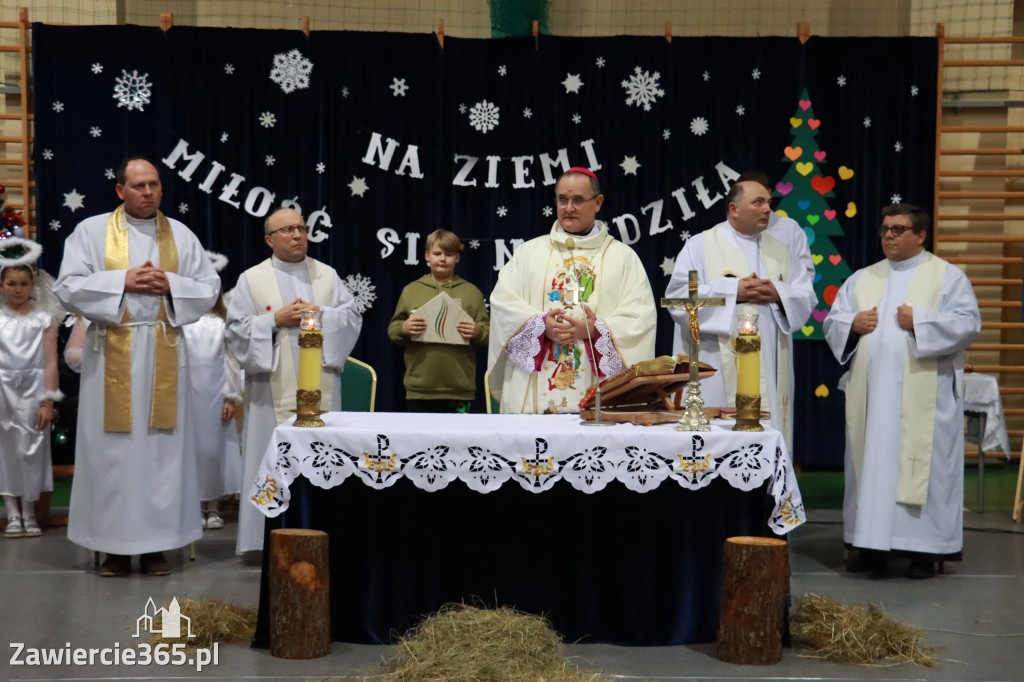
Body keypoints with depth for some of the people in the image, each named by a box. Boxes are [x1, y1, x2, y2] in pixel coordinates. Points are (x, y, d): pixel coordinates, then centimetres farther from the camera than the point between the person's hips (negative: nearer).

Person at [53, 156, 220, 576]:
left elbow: (208, 289, 7)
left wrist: (171, 284, -10)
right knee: (112, 447, 0)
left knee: (163, 446, 2)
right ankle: (115, 545, 8)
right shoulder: (91, 231, 2)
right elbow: (68, 288, -5)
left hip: (164, 353, 2)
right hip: (111, 352, -2)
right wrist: (122, 281, -14)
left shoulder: (181, 235, 8)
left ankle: (156, 543, 10)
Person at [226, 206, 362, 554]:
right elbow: (235, 330, 0)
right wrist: (275, 320, -11)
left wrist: (321, 314, -8)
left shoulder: (328, 275, 13)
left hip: (321, 386, 2)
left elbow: (352, 316, 7)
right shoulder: (251, 280, 6)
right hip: (275, 389, -2)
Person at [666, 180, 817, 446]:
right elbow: (678, 296, -8)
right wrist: (733, 292, -14)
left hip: (769, 367, 4)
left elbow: (807, 294, 12)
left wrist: (778, 293, -8)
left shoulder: (778, 249, 19)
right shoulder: (700, 246, 4)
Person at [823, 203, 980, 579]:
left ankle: (924, 547, 3)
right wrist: (852, 324, -6)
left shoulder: (947, 276, 5)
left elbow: (968, 322, -6)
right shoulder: (862, 279, 17)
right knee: (871, 461, 4)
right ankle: (872, 544, 10)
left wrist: (920, 321, -15)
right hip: (872, 392, 4)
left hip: (922, 396, -4)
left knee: (922, 463, -4)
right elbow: (832, 322, 15)